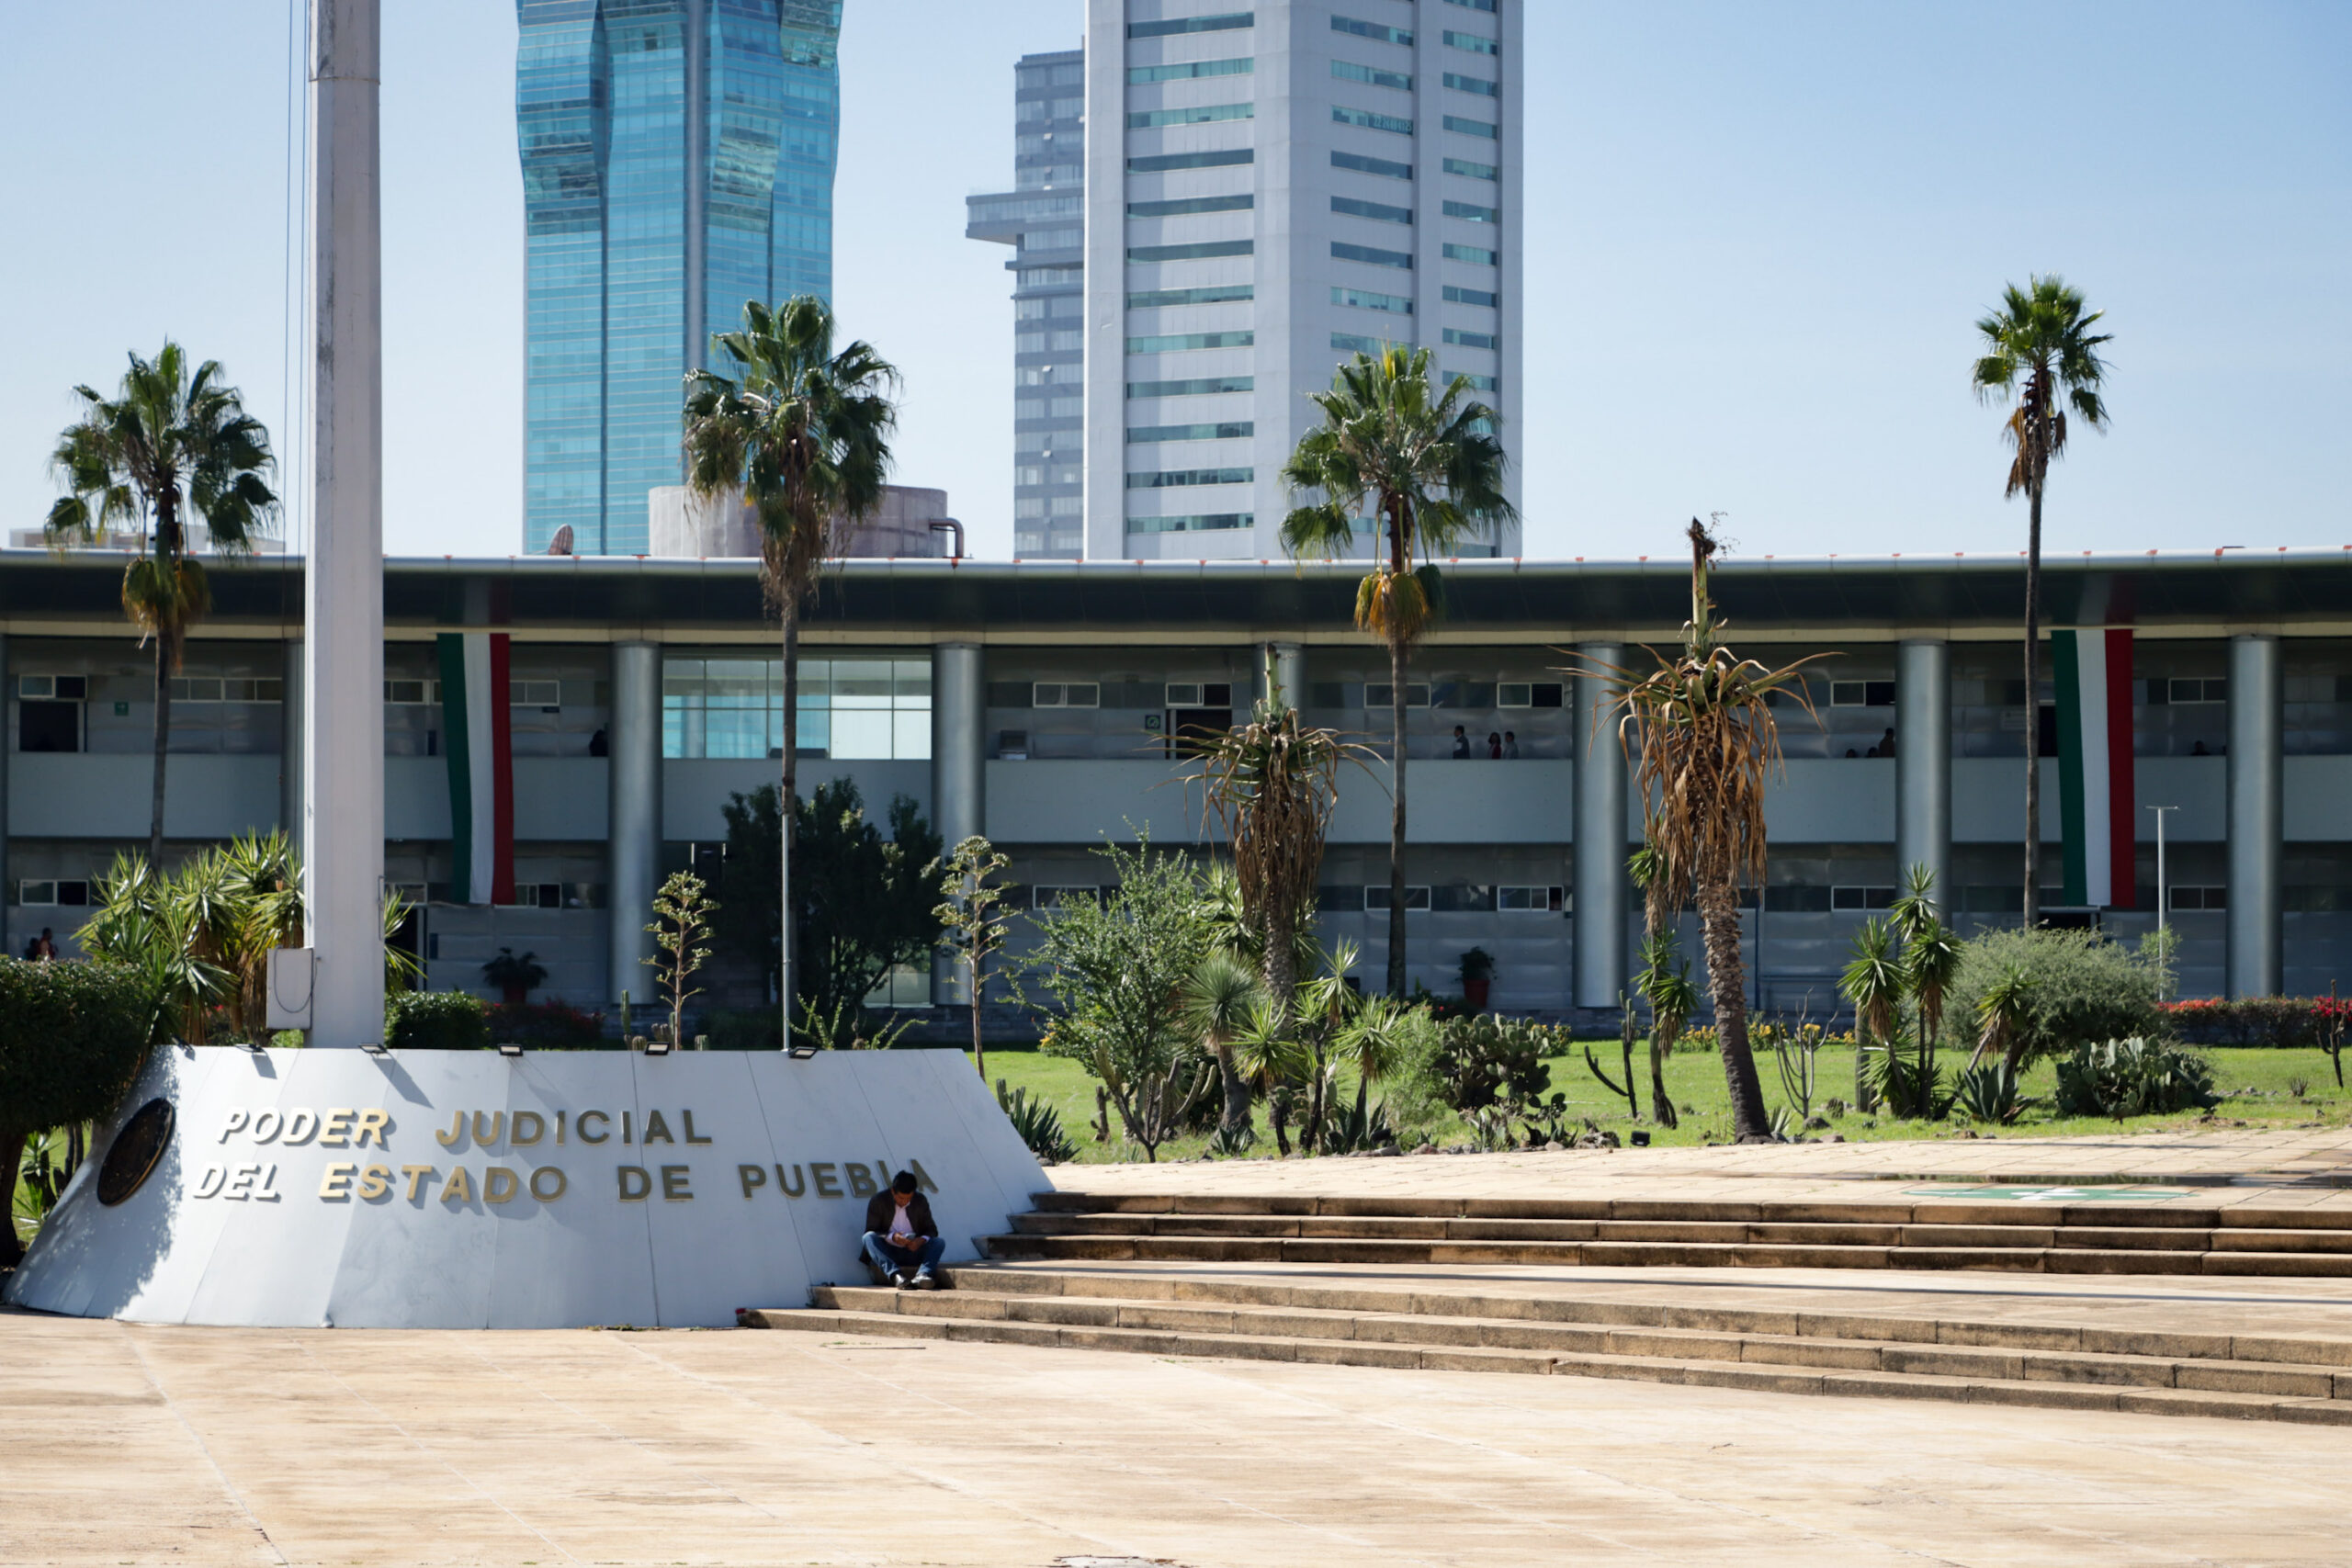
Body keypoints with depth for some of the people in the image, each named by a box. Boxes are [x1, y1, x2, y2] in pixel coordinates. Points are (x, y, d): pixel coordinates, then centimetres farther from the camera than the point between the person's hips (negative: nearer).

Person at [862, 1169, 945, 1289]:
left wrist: (922, 1240, -18)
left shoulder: (921, 1202, 6)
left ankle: (921, 1275, -48)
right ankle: (896, 1276, -52)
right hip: (887, 1254, -2)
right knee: (869, 1237, -31)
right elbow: (871, 1231, -7)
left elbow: (931, 1230, 7)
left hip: (912, 1252, 2)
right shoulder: (878, 1201, -2)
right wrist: (892, 1237, -25)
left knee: (939, 1243, -20)